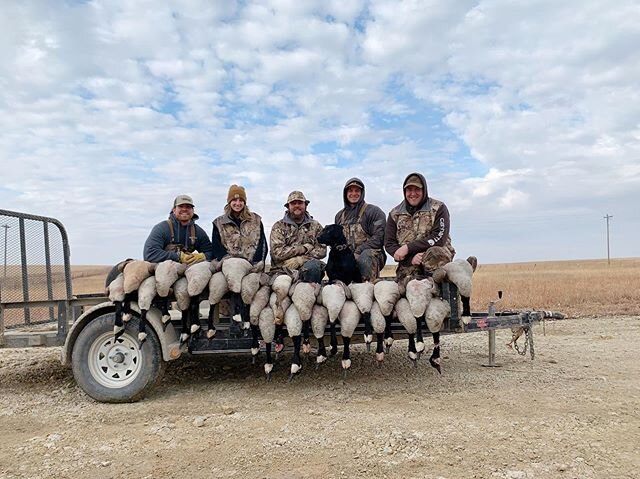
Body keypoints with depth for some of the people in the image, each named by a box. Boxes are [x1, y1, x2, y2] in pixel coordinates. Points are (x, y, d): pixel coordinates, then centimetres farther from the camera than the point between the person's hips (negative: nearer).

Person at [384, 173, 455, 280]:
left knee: (434, 253, -35)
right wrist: (411, 258, -16)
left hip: (438, 255, -1)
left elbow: (439, 238, -11)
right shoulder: (395, 214, 10)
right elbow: (389, 243, 3)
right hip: (408, 264, 2)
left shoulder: (438, 208, 1)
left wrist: (408, 248, -17)